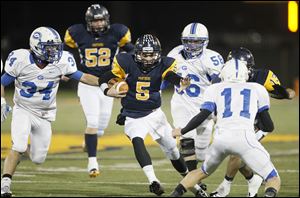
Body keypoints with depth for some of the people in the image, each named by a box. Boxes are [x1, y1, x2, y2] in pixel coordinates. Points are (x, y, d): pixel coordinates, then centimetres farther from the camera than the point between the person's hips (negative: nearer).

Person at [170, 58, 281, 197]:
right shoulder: (257, 89, 24)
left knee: (203, 172, 30)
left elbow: (202, 116, 8)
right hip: (244, 137, -2)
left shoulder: (215, 89, 21)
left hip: (221, 138, 2)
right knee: (273, 180, 5)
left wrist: (182, 131, 24)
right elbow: (269, 127, 26)